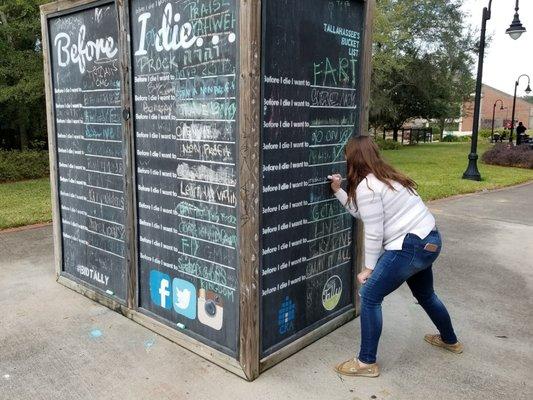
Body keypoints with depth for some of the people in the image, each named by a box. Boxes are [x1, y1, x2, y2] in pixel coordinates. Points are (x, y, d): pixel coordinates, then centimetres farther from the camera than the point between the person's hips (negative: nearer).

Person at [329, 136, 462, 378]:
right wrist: (338, 192, 18)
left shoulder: (366, 186, -15)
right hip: (429, 241, 10)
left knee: (369, 296, -3)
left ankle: (367, 363, 4)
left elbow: (373, 233, -16)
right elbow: (362, 213, 19)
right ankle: (450, 340, 51)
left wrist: (369, 268, -7)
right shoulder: (385, 177, 14)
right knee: (425, 295, 30)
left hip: (410, 247, -10)